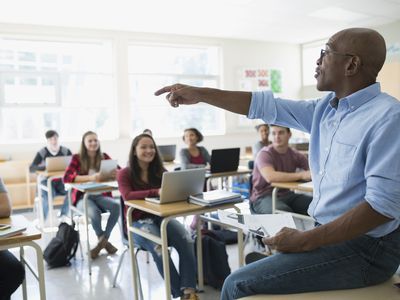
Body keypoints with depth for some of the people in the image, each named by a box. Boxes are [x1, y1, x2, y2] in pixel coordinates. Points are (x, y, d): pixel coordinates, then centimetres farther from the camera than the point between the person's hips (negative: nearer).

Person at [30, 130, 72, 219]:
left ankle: (62, 215, -5)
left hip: (62, 180, 2)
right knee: (48, 195, -34)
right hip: (47, 181, -2)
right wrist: (45, 167, -31)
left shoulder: (66, 151, 2)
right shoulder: (42, 153, -4)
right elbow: (31, 168, -14)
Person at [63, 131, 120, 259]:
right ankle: (104, 241, -5)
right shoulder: (77, 158, -3)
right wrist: (91, 177, -31)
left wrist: (112, 174, -28)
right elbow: (66, 178, -18)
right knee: (94, 212, -34)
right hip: (83, 197, -3)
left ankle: (103, 240, -7)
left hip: (101, 195, 3)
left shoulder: (104, 157, 6)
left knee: (117, 206, -28)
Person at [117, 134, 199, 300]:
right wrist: (156, 192, -34)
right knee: (159, 247, -34)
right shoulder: (124, 174, -2)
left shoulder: (160, 171, 11)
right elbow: (127, 196, -21)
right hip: (138, 222, -3)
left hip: (160, 217, 4)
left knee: (186, 240, -28)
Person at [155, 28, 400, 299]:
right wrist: (199, 94, 7)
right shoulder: (326, 108, 7)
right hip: (331, 233, 8)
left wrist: (305, 241, -23)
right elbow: (264, 105, 8)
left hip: (365, 248, -8)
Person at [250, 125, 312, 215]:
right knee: (284, 212, -36)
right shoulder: (265, 154, -11)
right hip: (264, 197, -5)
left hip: (286, 195, 6)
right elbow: (270, 177, -30)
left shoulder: (295, 154, 8)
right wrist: (301, 175, -28)